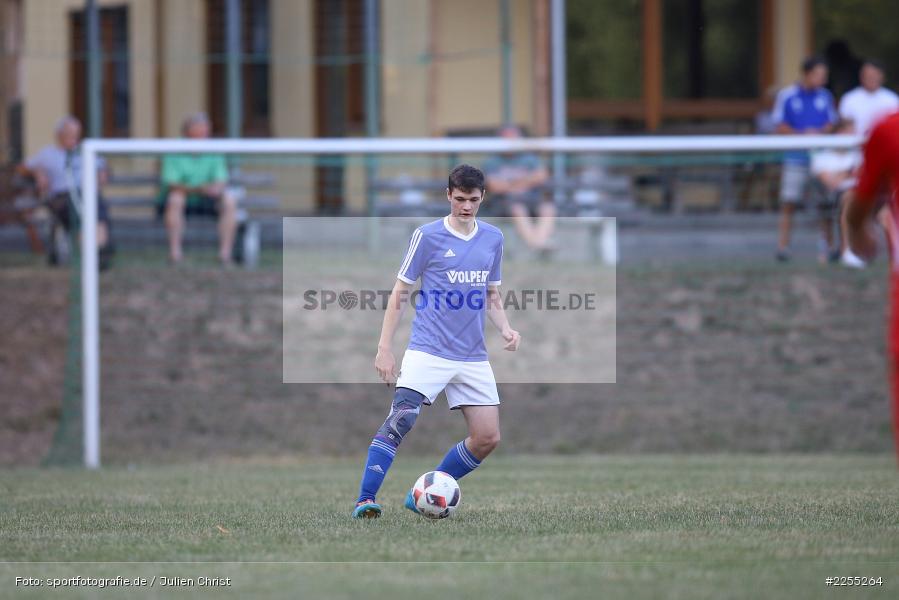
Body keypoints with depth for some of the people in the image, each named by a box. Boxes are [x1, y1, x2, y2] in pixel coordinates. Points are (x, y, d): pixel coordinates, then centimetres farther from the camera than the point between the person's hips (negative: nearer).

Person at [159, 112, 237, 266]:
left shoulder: (213, 153, -1)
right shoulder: (175, 154, -12)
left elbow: (221, 182, -7)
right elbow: (172, 185, -21)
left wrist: (217, 188, -33)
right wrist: (198, 188, -37)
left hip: (206, 202, 3)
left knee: (230, 200, -23)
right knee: (175, 198, -36)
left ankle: (225, 252, -24)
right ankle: (174, 252, -32)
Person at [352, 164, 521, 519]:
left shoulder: (493, 239, 11)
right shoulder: (427, 236, -2)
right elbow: (400, 294, 1)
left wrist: (505, 329, 1)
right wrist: (384, 349, -4)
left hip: (473, 357, 5)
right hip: (428, 352, -5)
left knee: (488, 438, -1)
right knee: (401, 419, -22)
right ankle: (365, 500, -20)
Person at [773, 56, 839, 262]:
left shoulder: (825, 96, 9)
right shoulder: (787, 96, 0)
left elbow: (831, 124, 12)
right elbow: (781, 127, 0)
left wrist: (820, 133, -9)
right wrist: (802, 134, -15)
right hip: (796, 158, -3)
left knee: (826, 202, 2)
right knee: (789, 203, -6)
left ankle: (827, 245, 12)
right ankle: (783, 246, -4)